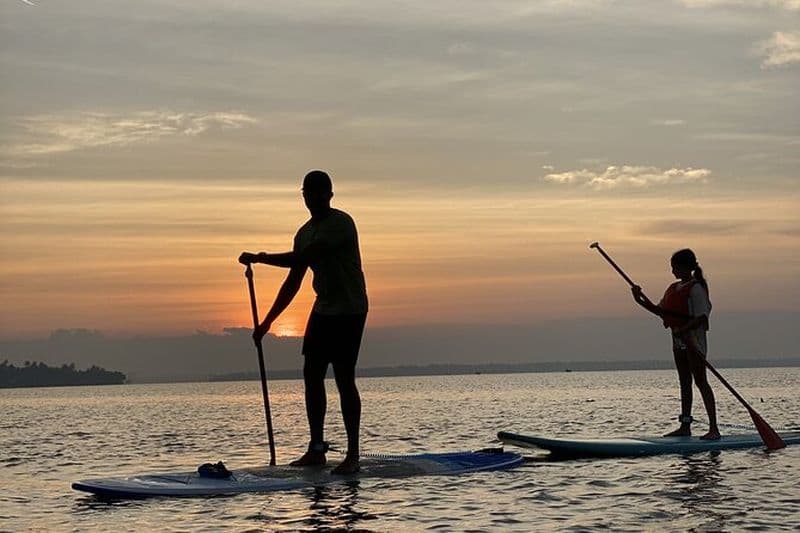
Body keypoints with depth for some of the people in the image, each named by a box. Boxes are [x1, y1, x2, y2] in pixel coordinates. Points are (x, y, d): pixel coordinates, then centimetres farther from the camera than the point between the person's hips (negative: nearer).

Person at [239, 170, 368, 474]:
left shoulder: (340, 223, -15)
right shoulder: (305, 233, 11)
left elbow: (304, 258, -26)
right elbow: (293, 282, 15)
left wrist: (259, 258, -23)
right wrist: (267, 321, 13)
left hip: (349, 309, -8)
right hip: (324, 308, 8)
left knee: (344, 378, -10)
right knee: (312, 374, 6)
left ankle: (353, 455, -7)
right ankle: (316, 449, 12)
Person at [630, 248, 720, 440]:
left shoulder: (695, 288, -13)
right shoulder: (674, 288, 14)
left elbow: (701, 318, -19)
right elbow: (659, 310, 14)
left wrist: (683, 330, -30)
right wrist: (641, 300, 2)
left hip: (693, 338, -9)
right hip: (678, 338, 9)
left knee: (701, 381, -11)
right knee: (684, 382, 13)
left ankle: (713, 428, -12)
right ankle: (685, 426, 19)